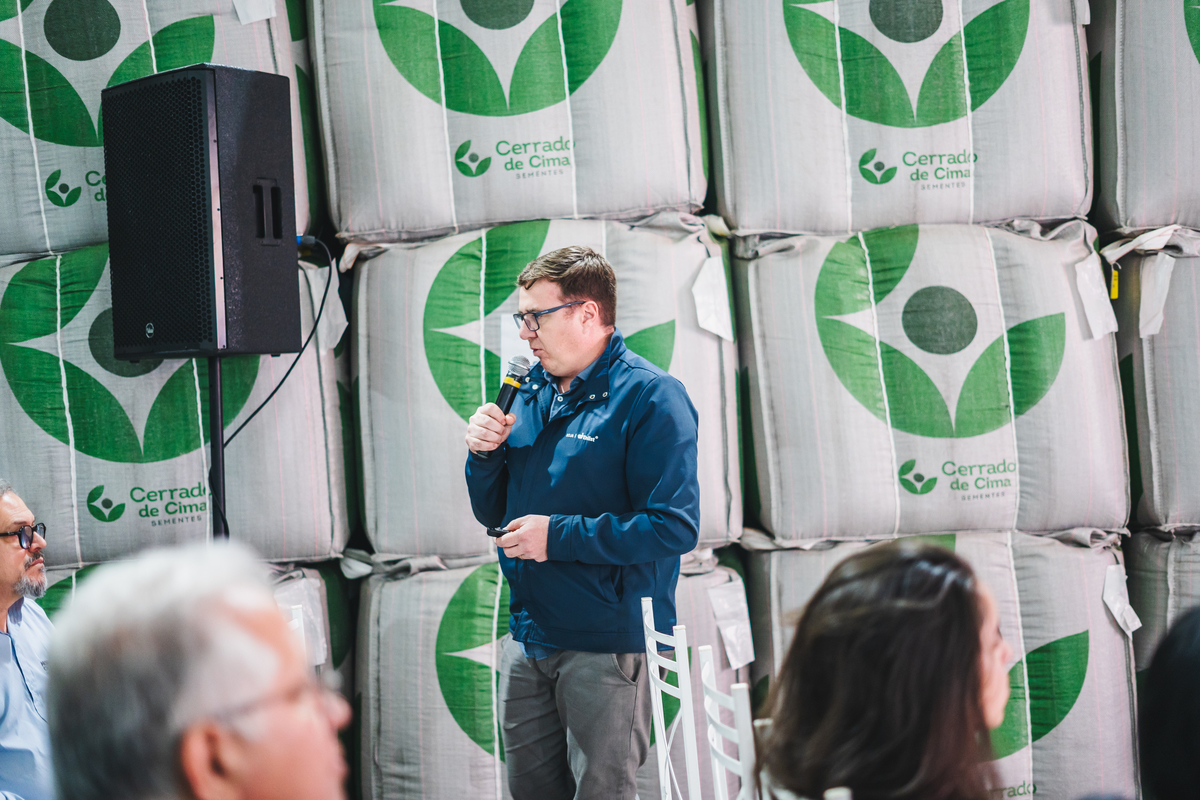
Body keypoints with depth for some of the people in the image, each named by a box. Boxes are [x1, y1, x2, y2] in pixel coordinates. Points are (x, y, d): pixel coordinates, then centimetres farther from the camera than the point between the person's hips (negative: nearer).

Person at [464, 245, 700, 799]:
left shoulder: (649, 397, -13)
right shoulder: (532, 394, 11)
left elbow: (675, 528, -22)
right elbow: (494, 515, 16)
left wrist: (559, 536, -20)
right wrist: (484, 455, -4)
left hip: (607, 644, -7)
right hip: (527, 640, 7)